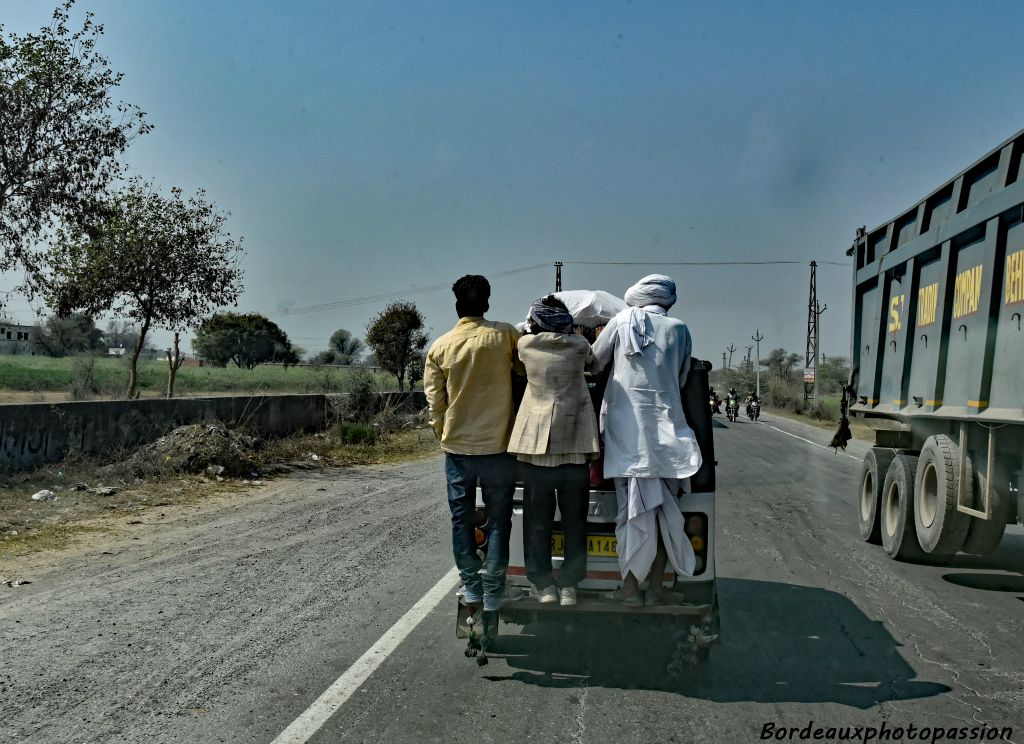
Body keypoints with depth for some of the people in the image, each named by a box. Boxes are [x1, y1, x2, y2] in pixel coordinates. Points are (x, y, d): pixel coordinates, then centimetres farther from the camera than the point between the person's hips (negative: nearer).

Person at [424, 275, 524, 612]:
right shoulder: (505, 335, -6)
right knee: (498, 520, 8)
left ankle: (471, 587, 18)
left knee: (462, 519, 12)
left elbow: (434, 401, 3)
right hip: (497, 446, -1)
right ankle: (493, 592, 9)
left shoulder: (440, 347, -2)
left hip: (457, 447, 1)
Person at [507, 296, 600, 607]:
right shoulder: (579, 345, -1)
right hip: (575, 446, 1)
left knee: (538, 521, 10)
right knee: (574, 522, 11)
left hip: (536, 446, 0)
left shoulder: (526, 344, -3)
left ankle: (543, 585, 15)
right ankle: (569, 586, 15)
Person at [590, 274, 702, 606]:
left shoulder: (622, 322, 2)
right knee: (663, 509, 7)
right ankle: (655, 587, 11)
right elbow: (681, 379, 13)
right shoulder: (679, 329, 6)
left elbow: (594, 362, 11)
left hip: (627, 427, -1)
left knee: (634, 508, 0)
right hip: (667, 428, 1)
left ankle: (630, 585, 4)